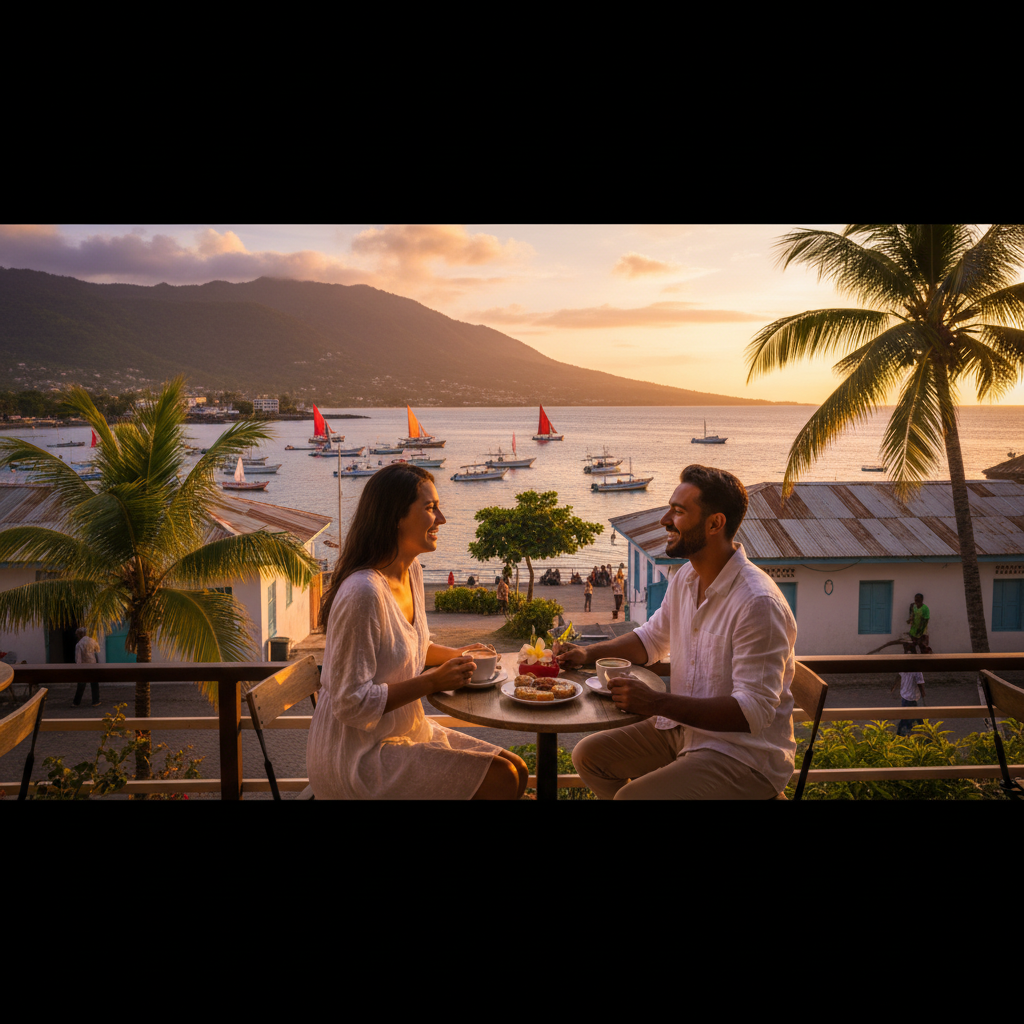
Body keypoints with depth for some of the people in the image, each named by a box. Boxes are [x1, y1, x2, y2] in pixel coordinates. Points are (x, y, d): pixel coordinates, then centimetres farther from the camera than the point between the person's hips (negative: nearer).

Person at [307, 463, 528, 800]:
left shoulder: (412, 570, 2)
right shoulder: (363, 593, -27)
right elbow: (350, 703, -25)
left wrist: (454, 654, 4)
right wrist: (434, 681, -22)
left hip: (406, 731, 9)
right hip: (359, 756, -9)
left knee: (517, 770, 6)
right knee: (499, 779, -15)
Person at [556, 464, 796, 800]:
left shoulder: (757, 603, -26)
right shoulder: (685, 578, 3)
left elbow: (754, 711, -28)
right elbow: (651, 638, 21)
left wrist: (657, 703, -32)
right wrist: (589, 653, 5)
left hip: (745, 756, -8)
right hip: (683, 728, 9)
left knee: (630, 796, -25)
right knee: (588, 755, 8)